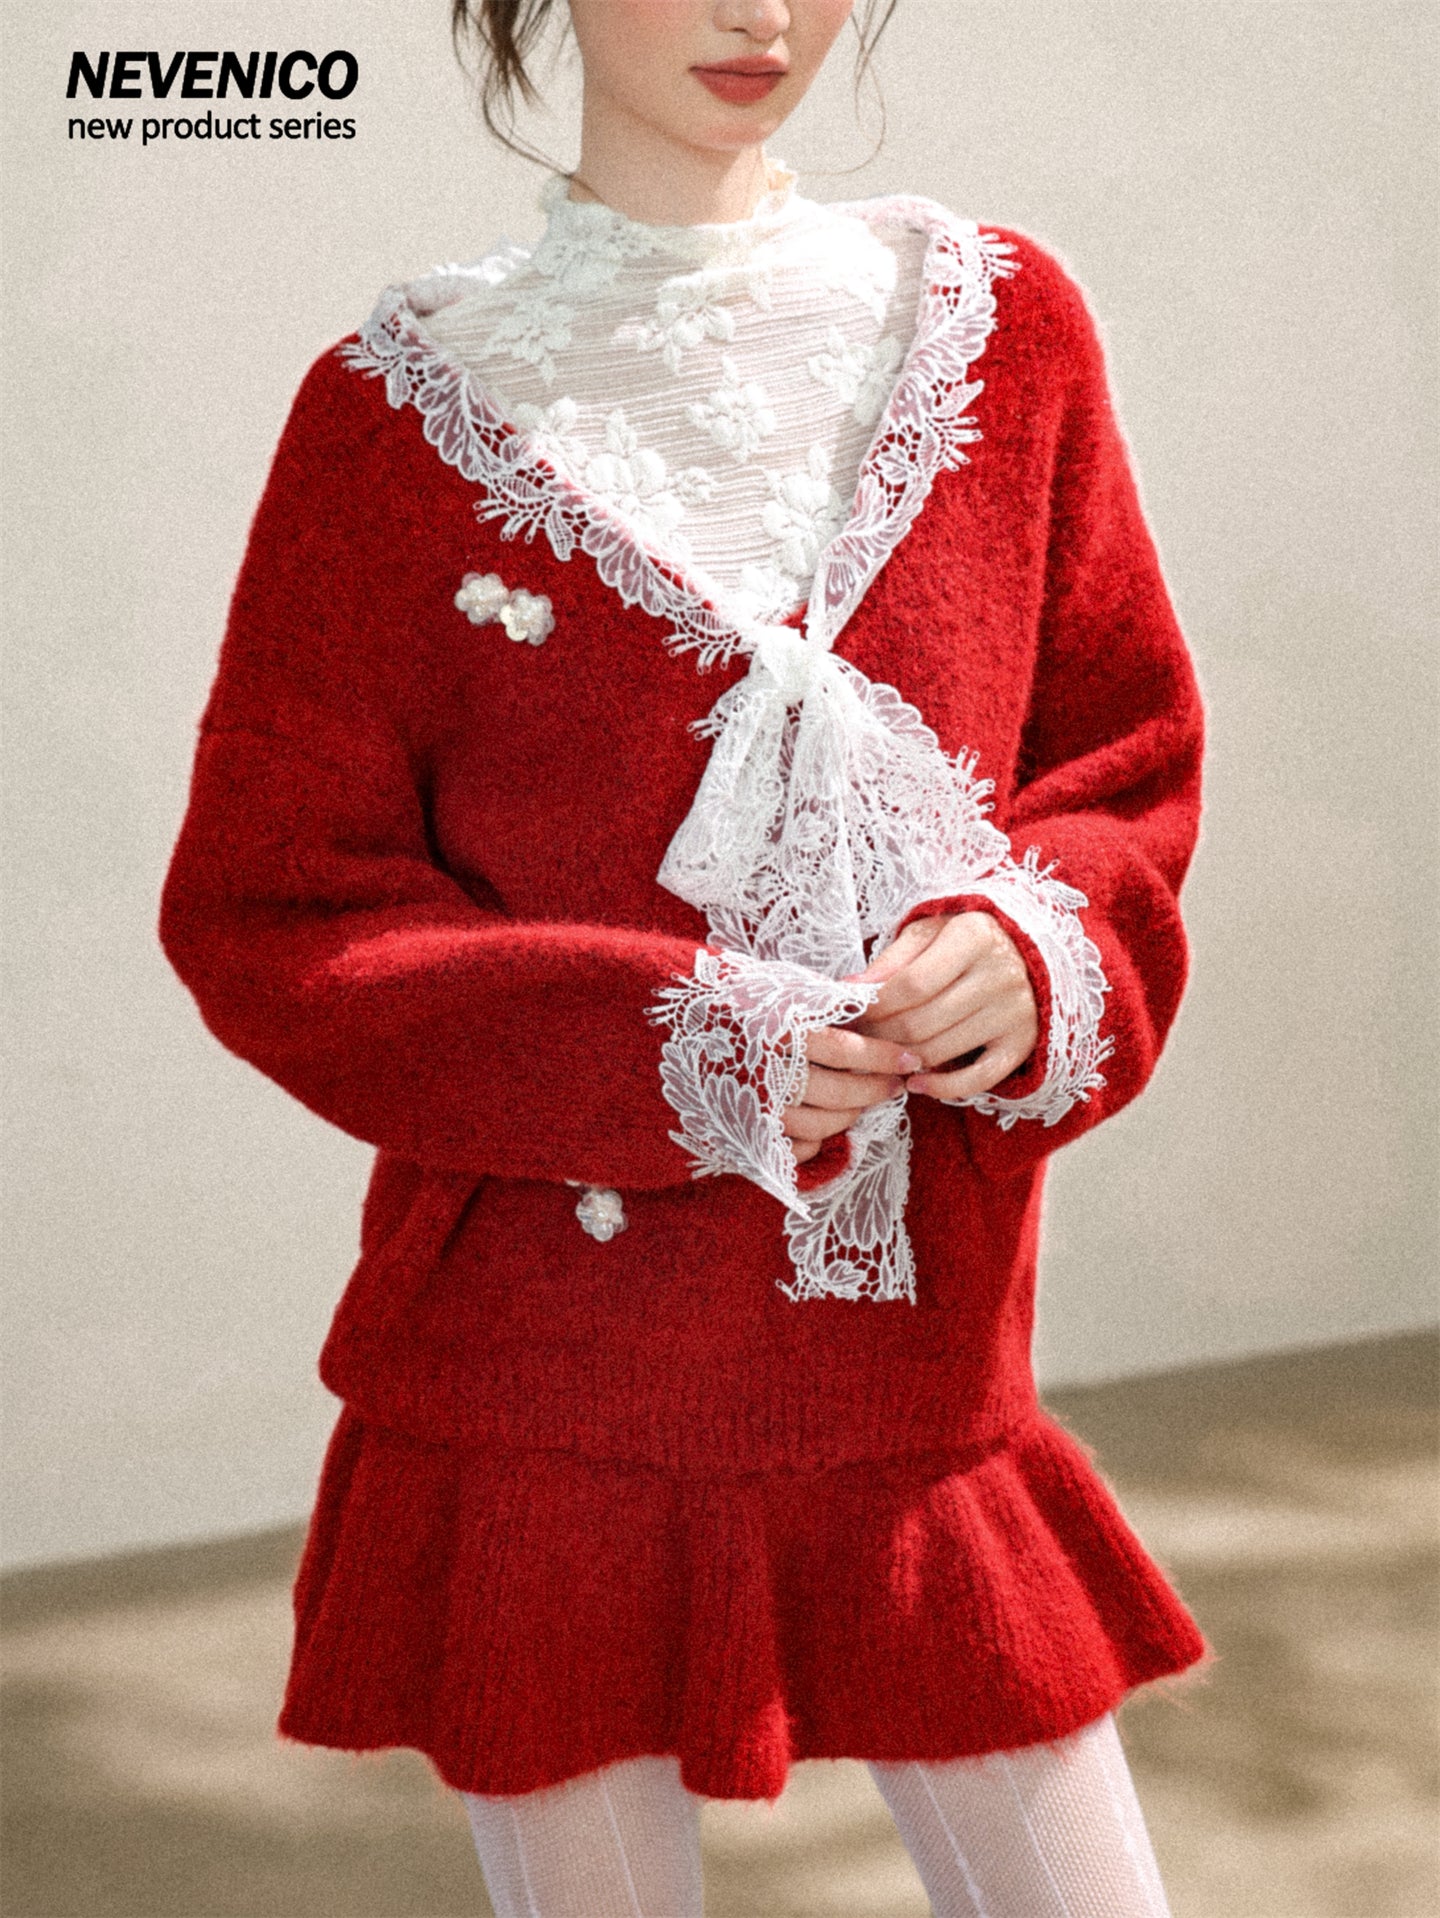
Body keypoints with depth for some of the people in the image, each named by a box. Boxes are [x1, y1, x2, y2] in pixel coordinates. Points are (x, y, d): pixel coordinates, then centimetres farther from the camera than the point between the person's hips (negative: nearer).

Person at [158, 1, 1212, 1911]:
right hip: (547, 1409, -2)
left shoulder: (1001, 325, 5)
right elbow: (262, 912, -5)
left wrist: (1045, 943, -12)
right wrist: (662, 1057, -17)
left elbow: (1132, 764, 10)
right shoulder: (410, 407, -4)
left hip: (918, 1385, 3)